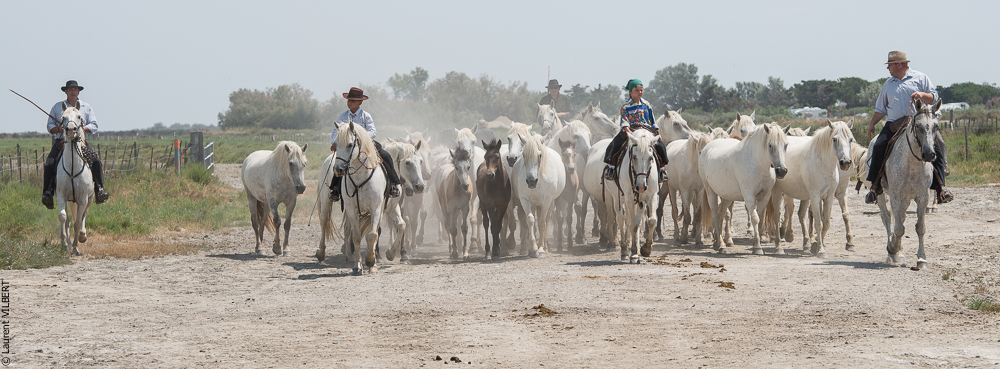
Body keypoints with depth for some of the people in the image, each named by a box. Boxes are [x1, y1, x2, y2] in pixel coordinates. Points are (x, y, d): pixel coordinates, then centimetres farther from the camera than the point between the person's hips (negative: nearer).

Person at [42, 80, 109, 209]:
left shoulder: (86, 107, 13)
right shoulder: (57, 107, 13)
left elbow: (94, 126, 6)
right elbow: (49, 126, 13)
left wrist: (81, 128, -13)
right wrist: (58, 129, -10)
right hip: (61, 142, 0)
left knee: (96, 161, -23)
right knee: (49, 164, -22)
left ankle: (100, 189, -18)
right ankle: (47, 193, -14)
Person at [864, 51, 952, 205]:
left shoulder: (920, 78, 8)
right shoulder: (888, 84, 20)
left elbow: (934, 98, 4)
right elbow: (880, 108, 24)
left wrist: (922, 95, -15)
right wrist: (872, 124, 14)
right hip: (894, 124, 3)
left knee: (935, 146, -22)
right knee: (879, 146, -20)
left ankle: (940, 188, -18)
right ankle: (875, 186, -12)